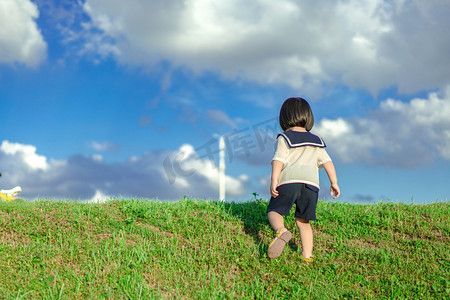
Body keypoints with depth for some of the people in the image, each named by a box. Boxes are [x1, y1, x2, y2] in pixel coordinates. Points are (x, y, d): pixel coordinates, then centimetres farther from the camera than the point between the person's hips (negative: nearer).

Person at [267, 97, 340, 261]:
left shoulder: (284, 138, 8)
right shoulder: (316, 142, 23)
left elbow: (278, 160, -4)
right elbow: (327, 162, 17)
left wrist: (274, 181, -9)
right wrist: (334, 183, 17)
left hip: (289, 180, -4)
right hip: (311, 183, 4)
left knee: (274, 211, 5)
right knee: (303, 221, 13)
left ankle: (281, 231, -26)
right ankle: (307, 255, 7)